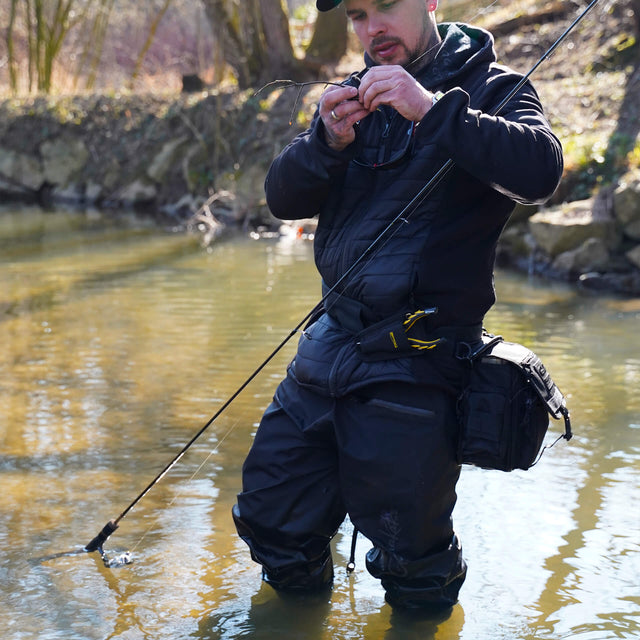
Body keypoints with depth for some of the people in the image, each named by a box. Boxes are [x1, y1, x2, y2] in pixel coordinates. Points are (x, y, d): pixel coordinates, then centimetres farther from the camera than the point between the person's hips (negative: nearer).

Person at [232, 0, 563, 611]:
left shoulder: (489, 88, -3)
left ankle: (427, 596, 37)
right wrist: (328, 141, -16)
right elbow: (283, 199, 4)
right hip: (328, 344, 5)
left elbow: (539, 171, -24)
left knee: (409, 558, 6)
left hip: (413, 360, -5)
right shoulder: (354, 98, 13)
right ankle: (302, 587, 39)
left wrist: (432, 108, -30)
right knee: (270, 520, 10)